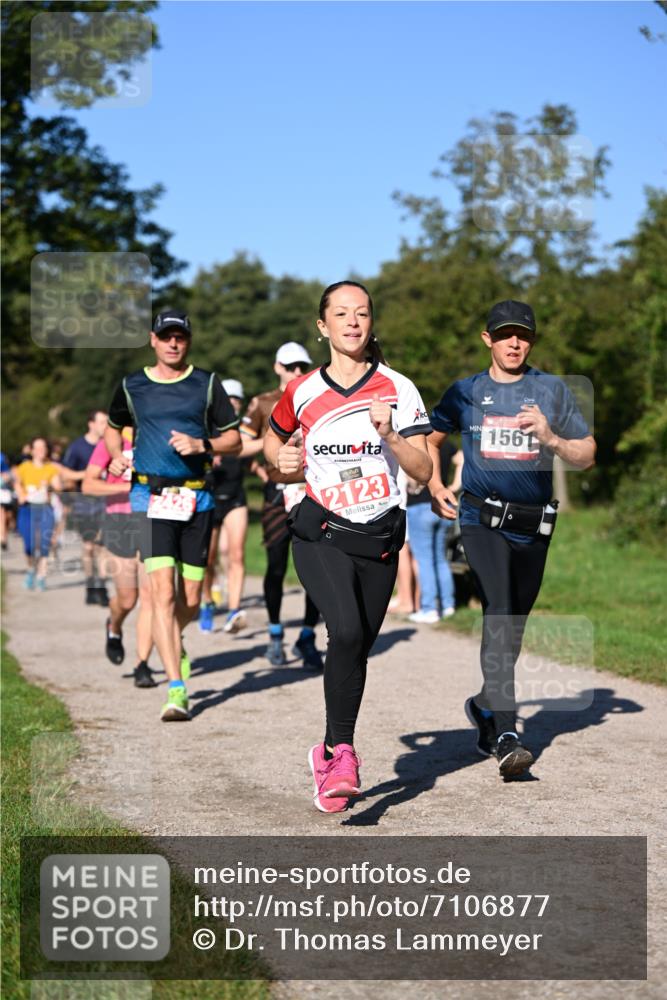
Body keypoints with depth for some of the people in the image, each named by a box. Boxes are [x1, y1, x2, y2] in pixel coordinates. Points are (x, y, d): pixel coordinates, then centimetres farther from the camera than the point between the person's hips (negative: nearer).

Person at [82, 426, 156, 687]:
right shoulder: (110, 443, -1)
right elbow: (88, 485, -11)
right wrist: (129, 486, -22)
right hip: (120, 522, -2)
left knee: (150, 595, -8)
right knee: (127, 599, 4)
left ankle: (143, 666, -3)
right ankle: (114, 629, 40)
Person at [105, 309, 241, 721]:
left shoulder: (207, 384, 6)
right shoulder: (132, 387, 8)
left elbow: (234, 441, 8)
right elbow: (114, 427, 26)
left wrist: (201, 444, -11)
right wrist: (117, 455, 6)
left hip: (197, 498, 1)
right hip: (151, 497, -1)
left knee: (191, 600, 6)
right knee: (163, 591, -15)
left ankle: (171, 641, 41)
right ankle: (177, 690, -15)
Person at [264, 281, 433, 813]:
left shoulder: (399, 389, -1)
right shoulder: (303, 392, 2)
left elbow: (424, 471, -3)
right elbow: (273, 438, 22)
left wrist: (389, 433, -19)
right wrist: (283, 460, 0)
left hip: (380, 538, 2)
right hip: (321, 534, -2)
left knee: (358, 649, 8)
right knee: (347, 632, -24)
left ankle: (330, 752, 28)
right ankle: (343, 753, -14)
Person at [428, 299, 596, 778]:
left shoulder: (552, 390, 6)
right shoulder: (466, 392, 7)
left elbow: (587, 457, 4)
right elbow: (429, 438, 22)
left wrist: (550, 438, -15)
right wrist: (435, 487, 7)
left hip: (533, 527, 2)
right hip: (482, 519, -2)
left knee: (513, 627, 11)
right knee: (499, 613, -20)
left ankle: (486, 705, 37)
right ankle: (505, 735, -26)